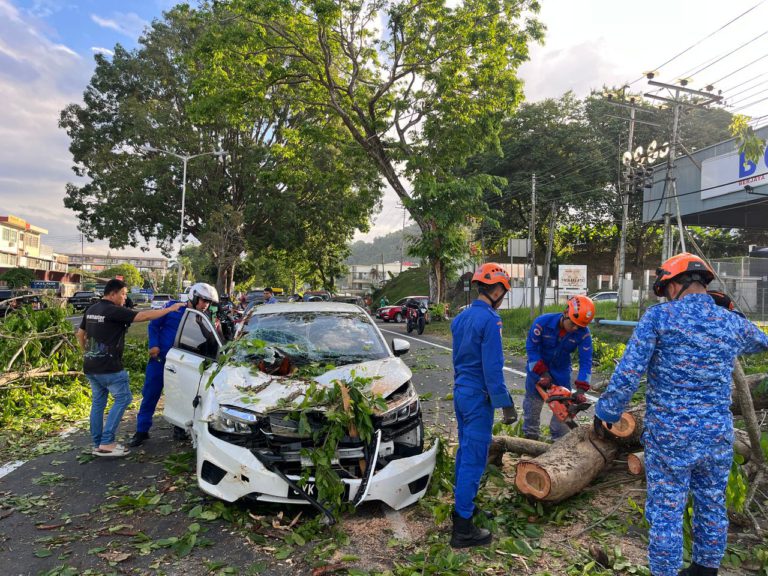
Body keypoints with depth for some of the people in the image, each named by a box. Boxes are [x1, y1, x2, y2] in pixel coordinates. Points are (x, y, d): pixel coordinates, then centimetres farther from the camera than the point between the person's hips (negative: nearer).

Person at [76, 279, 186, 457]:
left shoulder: (91, 309, 12)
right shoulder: (115, 311, -15)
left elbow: (80, 333, 20)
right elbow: (143, 316, -20)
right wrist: (170, 309, -15)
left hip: (90, 366, 9)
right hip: (108, 367, -9)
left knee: (98, 402, 14)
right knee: (123, 398, 1)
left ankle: (97, 444, 19)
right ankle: (107, 443, -2)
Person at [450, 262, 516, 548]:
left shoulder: (460, 318, 8)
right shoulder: (489, 319, -19)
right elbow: (492, 368, -21)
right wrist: (505, 403, -14)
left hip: (460, 392, 9)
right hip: (479, 397, -9)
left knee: (465, 450, 19)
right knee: (474, 459, -2)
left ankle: (462, 505, 32)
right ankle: (463, 528, 4)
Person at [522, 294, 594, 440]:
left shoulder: (584, 333, -25)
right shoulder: (542, 322, -30)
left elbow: (585, 361, -21)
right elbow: (531, 348, -20)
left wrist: (581, 390, -29)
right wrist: (543, 373, -22)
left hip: (561, 370, 2)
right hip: (538, 366, -2)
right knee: (533, 402, 6)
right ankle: (530, 436, 22)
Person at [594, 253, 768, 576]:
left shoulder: (659, 317, -13)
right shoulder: (733, 324, 1)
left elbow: (627, 373, -17)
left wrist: (606, 412, -6)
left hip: (669, 435, -5)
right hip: (717, 434, 5)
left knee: (666, 513, 6)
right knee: (712, 507, 21)